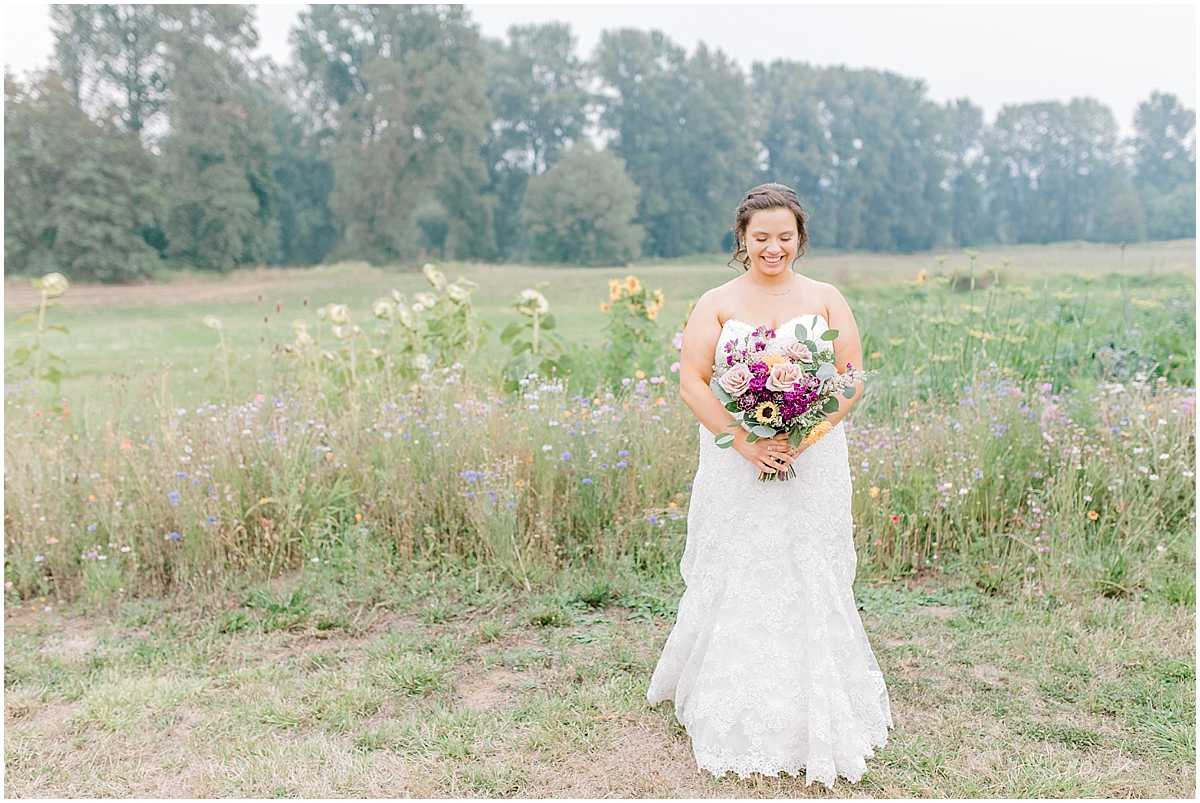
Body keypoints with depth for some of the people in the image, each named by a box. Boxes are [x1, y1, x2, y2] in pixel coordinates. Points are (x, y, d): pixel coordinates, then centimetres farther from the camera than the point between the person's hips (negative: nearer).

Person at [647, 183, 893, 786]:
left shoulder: (827, 300, 8)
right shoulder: (716, 304, 4)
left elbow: (852, 377, 2)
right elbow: (692, 380, -4)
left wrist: (805, 436, -13)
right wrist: (743, 441, -16)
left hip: (812, 465, 1)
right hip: (736, 467, -1)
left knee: (809, 583, 4)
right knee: (736, 581, 3)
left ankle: (814, 718, 19)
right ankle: (735, 715, 19)